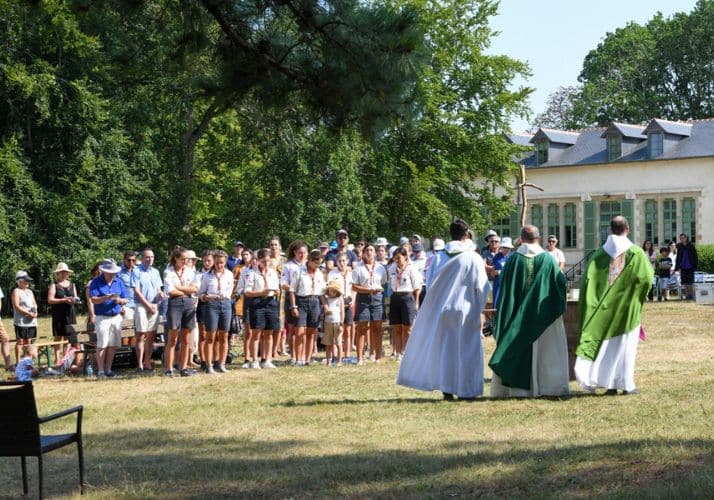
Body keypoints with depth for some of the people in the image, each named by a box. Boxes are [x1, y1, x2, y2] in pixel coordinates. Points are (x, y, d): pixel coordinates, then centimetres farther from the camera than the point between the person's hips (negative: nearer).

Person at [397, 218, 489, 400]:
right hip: (466, 310, -3)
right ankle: (465, 390, 4)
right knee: (466, 349, 4)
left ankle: (447, 389, 10)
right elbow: (481, 286, -6)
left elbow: (432, 284, 6)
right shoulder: (473, 258, -8)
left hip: (443, 309, 3)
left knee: (445, 349, 10)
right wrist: (480, 309, 6)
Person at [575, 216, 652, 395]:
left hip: (605, 307, 2)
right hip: (627, 307, -2)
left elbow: (588, 279, -6)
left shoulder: (600, 253, 0)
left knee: (606, 344, 10)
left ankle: (610, 384, 8)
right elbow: (646, 278, -13)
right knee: (626, 345, 4)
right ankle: (626, 384, 3)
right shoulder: (636, 253, -7)